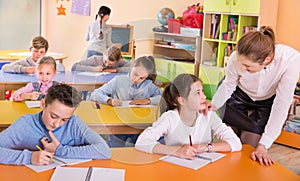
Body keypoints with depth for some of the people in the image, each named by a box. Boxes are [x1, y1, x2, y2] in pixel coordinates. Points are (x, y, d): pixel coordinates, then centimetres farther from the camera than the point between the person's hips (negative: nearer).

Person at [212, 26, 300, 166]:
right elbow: (228, 85, -9)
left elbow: (281, 105, -32)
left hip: (268, 101, -1)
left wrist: (263, 145, -32)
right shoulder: (236, 59, -34)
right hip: (239, 97, 1)